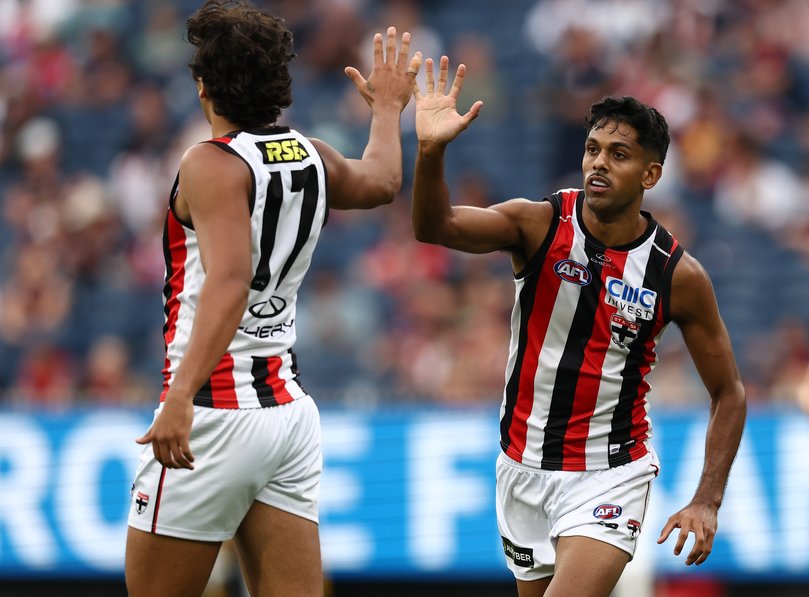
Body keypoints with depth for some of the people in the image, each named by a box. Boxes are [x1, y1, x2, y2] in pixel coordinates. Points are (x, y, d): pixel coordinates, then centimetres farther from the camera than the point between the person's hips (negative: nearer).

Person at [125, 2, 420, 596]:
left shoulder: (213, 164, -13)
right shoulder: (312, 158, 9)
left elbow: (228, 285, -26)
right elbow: (381, 182, 31)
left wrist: (181, 398, -35)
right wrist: (387, 107, 50)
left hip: (216, 411, -7)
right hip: (290, 406, 7)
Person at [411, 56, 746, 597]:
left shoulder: (679, 275, -10)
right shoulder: (539, 224, -9)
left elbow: (728, 393, 0)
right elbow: (435, 226, -27)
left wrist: (707, 502, -10)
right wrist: (431, 152, -47)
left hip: (610, 475, -3)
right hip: (524, 467, 3)